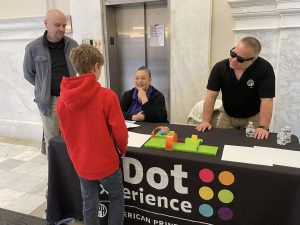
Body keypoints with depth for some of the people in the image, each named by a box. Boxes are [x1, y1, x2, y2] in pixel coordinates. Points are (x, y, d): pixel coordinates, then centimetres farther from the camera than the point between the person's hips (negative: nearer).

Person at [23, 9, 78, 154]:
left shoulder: (73, 45, 0)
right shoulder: (33, 48, -7)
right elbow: (29, 74, 7)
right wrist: (44, 88, 10)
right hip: (48, 99, -2)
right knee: (52, 140, 9)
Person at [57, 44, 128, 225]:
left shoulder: (63, 98, -5)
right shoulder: (107, 96, -21)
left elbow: (65, 132, 5)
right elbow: (120, 132, -17)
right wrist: (122, 150, 3)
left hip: (80, 163, 4)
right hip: (106, 162, -4)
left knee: (89, 205, 20)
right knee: (117, 198, 20)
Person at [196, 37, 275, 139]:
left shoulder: (264, 69, -24)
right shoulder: (220, 67, -17)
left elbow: (266, 100, -26)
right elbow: (211, 95, -17)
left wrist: (263, 127, -33)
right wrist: (206, 121, -22)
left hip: (253, 117, -2)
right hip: (227, 115, 2)